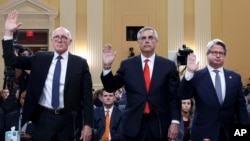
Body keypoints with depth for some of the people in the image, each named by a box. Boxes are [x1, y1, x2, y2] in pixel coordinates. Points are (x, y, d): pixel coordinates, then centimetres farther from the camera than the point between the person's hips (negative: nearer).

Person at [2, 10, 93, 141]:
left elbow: (87, 96, -2)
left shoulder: (80, 63, -2)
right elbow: (11, 61, 4)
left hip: (68, 120, -2)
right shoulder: (40, 58, 6)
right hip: (44, 118, 2)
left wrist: (88, 124, -7)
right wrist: (8, 32, -4)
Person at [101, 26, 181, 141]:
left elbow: (174, 96, 0)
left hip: (159, 125, 0)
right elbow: (110, 87, 4)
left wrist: (175, 121, -7)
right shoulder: (127, 64, 5)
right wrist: (107, 66, -11)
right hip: (134, 125, 1)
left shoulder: (168, 65, 3)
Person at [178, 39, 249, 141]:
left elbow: (241, 106, 8)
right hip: (203, 133, -2)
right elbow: (182, 96, -11)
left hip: (228, 133, 3)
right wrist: (189, 73, -20)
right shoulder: (197, 76, 0)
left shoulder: (235, 77, 7)